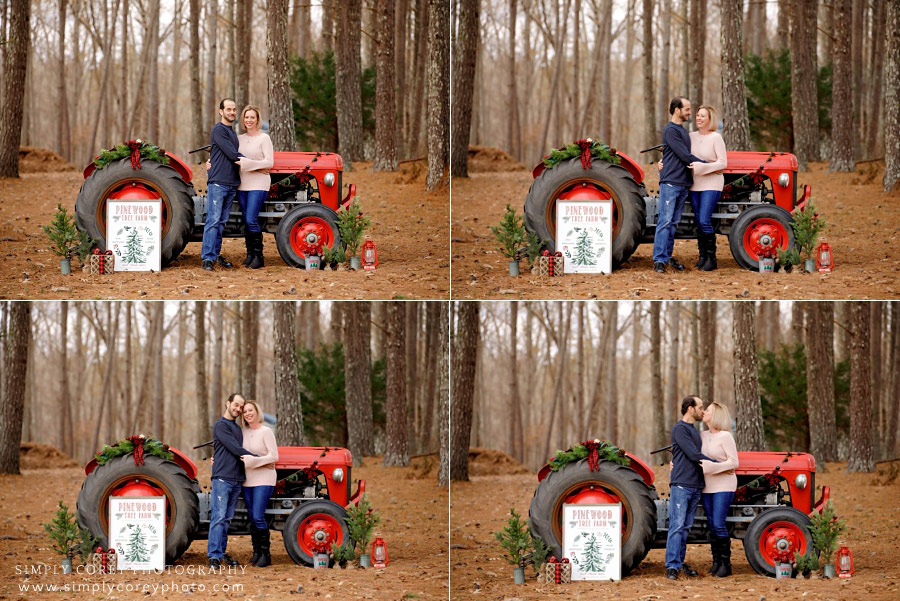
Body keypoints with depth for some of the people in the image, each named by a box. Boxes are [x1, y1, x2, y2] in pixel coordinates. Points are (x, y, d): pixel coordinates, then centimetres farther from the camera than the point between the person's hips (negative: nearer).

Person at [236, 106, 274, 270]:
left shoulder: (264, 138, -3)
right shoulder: (239, 139, 13)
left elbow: (269, 162, -9)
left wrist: (249, 164, -19)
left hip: (258, 184, -6)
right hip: (243, 184, 6)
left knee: (251, 219, -14)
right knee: (246, 221, 6)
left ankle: (258, 256, -7)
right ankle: (250, 254, 14)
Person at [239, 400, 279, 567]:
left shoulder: (266, 432, -7)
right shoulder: (242, 432, 10)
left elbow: (274, 456, -11)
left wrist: (254, 460, -22)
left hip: (263, 480, -6)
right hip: (247, 481, 6)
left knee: (258, 516, -13)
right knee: (252, 518, 7)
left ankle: (265, 554, -8)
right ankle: (256, 552, 14)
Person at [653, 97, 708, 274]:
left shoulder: (682, 130, 19)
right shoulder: (670, 130, -10)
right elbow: (684, 155, -13)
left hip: (682, 183, 9)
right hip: (670, 182, -9)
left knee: (673, 222, 10)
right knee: (665, 221, -10)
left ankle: (667, 256, 14)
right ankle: (659, 260, -12)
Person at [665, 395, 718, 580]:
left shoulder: (694, 431, 20)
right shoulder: (679, 429, -8)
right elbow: (694, 455, -14)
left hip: (695, 486, 9)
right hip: (681, 485, -9)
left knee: (686, 527, 10)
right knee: (677, 525, -11)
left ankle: (679, 562, 14)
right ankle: (672, 566, -14)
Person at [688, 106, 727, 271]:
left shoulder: (716, 138, -7)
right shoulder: (691, 137, 9)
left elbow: (722, 163, -10)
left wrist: (701, 167, -21)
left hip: (711, 184, -6)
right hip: (695, 185, 6)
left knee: (704, 220, -14)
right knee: (699, 222, 6)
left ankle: (711, 258, -7)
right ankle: (702, 256, 14)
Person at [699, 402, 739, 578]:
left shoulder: (725, 436, -10)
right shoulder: (702, 436, 10)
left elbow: (733, 462, -13)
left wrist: (713, 467, -24)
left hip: (723, 486, -7)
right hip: (707, 487, 7)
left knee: (718, 525, -12)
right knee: (712, 525, 7)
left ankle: (726, 564, -6)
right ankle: (716, 562, 13)